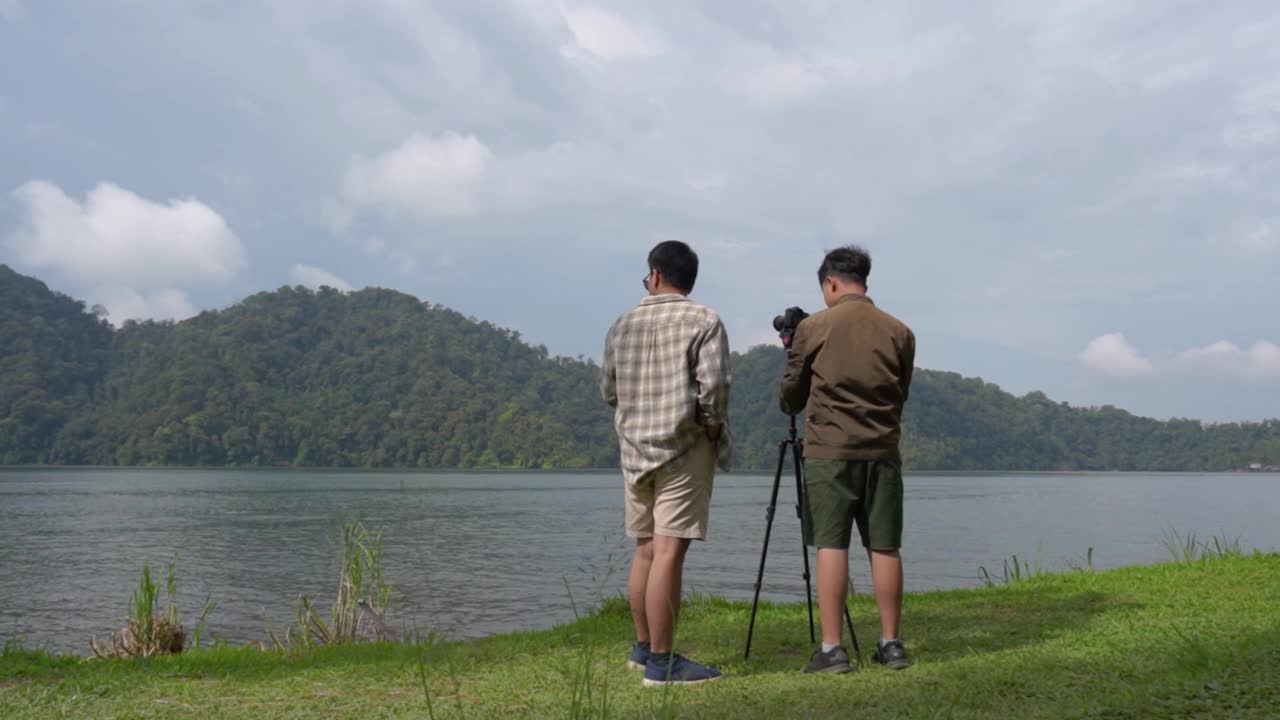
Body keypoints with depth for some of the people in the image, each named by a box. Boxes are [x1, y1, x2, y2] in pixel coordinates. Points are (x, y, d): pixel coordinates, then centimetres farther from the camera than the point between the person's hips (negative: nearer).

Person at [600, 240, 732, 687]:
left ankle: (643, 648, 27)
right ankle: (660, 663, -5)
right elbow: (714, 385, -15)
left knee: (646, 550, 15)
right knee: (669, 553, -7)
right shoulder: (704, 322, -4)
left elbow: (608, 391, 17)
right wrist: (714, 428, -1)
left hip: (635, 449, 6)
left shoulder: (623, 326, 11)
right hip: (683, 449, -6)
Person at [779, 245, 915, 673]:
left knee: (831, 545, -1)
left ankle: (831, 649, -2)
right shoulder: (899, 332, 5)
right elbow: (900, 395, 12)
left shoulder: (814, 328, -3)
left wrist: (794, 410, 28)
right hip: (882, 452, 3)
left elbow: (791, 394, 7)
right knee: (884, 547, 8)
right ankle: (890, 644, 14)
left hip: (829, 450, -3)